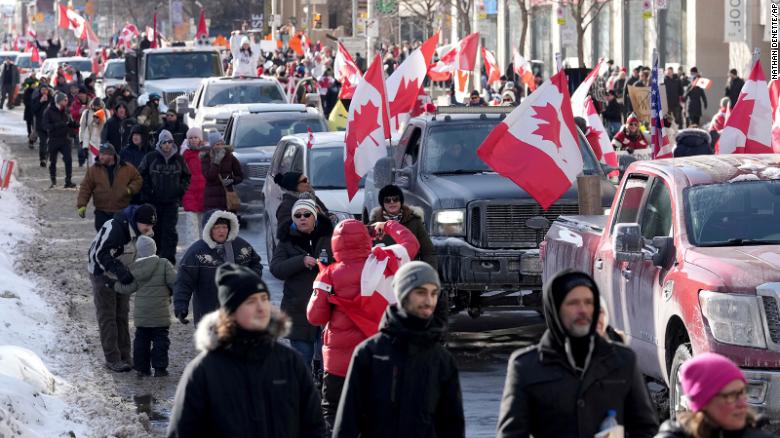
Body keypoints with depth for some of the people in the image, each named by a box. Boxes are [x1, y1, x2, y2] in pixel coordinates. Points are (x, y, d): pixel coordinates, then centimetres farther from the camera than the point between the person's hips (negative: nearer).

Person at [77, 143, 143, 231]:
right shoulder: (94, 169, -2)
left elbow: (138, 180, 10)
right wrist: (82, 205, -10)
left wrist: (130, 189, -9)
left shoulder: (127, 168, -2)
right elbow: (85, 188, -1)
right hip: (101, 213, 0)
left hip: (121, 213, 0)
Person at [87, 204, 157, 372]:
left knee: (123, 316, 10)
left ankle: (124, 356, 16)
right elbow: (100, 254, -32)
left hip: (122, 276, 8)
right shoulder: (115, 228, -32)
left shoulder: (138, 230, -5)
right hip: (103, 275, -8)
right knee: (107, 317, -3)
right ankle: (112, 358, 0)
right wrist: (121, 272, -39)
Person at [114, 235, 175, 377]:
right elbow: (174, 282, -11)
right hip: (160, 312, -3)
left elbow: (128, 288, 1)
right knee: (160, 339, 4)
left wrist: (115, 285, 18)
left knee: (141, 339, 12)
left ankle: (141, 367, 13)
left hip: (141, 312, 3)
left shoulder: (134, 268, 0)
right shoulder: (164, 264, -8)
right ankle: (159, 368, 2)